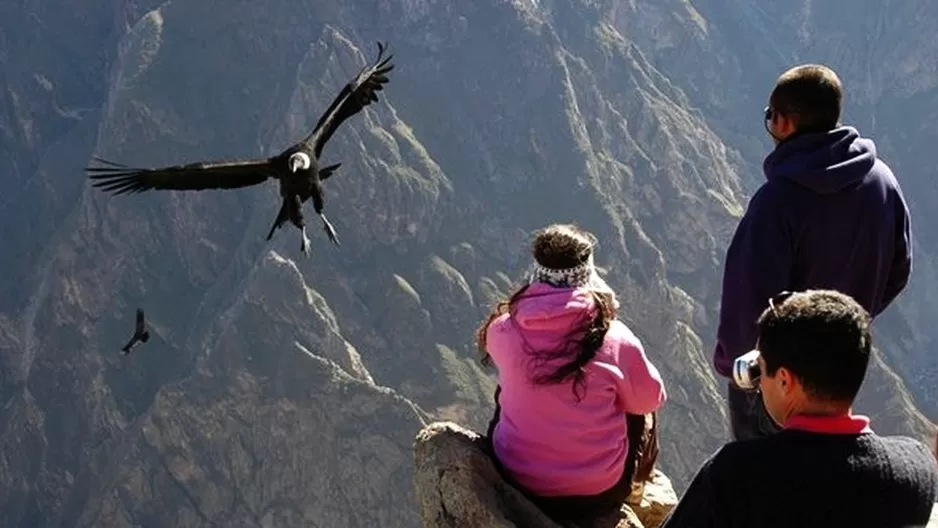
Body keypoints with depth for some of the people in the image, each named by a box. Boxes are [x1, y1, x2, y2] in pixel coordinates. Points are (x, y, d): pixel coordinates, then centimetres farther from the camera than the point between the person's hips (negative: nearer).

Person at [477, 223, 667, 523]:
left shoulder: (503, 331, -15)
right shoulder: (614, 339, -20)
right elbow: (650, 399, -2)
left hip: (517, 483, 2)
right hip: (598, 493, -1)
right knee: (640, 413, 27)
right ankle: (635, 491, 51)